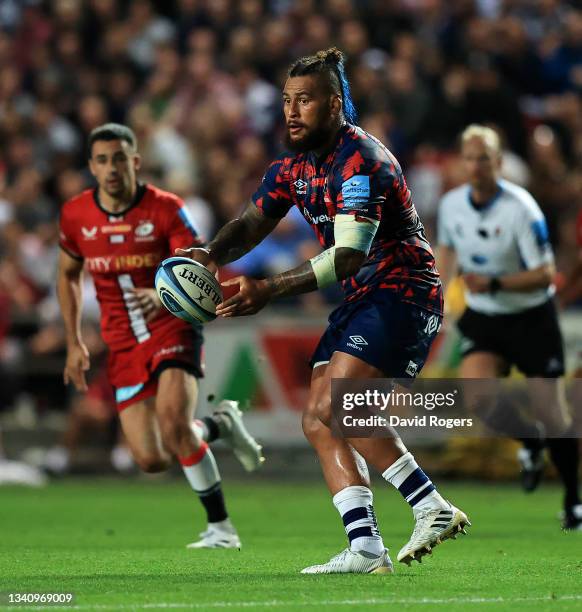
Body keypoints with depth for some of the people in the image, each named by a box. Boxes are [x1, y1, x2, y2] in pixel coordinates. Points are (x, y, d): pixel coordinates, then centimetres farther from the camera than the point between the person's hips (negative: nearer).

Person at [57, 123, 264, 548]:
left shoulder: (166, 209, -12)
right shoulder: (75, 215, -1)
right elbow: (68, 275, 16)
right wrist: (74, 343, 12)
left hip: (173, 332, -4)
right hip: (123, 346, 4)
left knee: (174, 422, -28)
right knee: (151, 461, -5)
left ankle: (221, 528, -13)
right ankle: (219, 425, 27)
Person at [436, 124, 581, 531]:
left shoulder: (520, 208, -20)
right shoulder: (451, 204, -4)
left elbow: (545, 274, -19)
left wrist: (495, 284, -29)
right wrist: (447, 291, 8)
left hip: (531, 318, -4)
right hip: (482, 319, 4)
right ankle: (531, 443, 10)